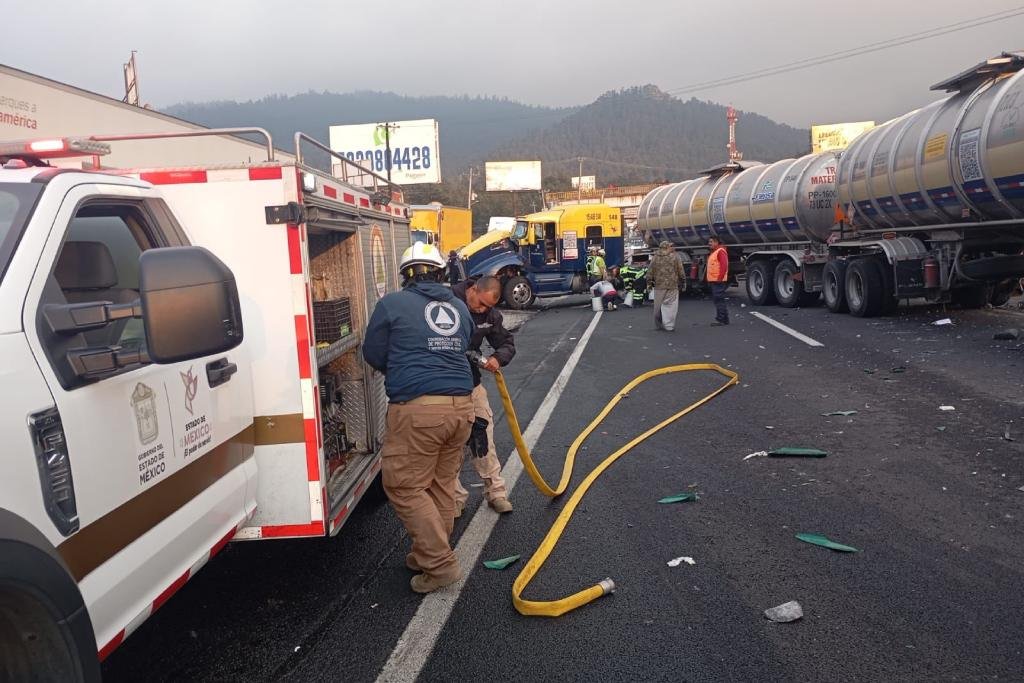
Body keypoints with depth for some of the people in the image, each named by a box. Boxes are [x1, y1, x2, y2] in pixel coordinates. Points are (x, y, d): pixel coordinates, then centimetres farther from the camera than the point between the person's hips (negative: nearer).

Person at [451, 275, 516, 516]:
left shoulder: (491, 315, -3)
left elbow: (507, 343, 7)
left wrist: (497, 358, -15)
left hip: (470, 381, 5)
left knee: (482, 434, 6)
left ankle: (495, 491, 19)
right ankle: (456, 496, 14)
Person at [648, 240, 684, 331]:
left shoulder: (655, 258, 2)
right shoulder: (674, 257, -2)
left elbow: (650, 272, 3)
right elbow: (681, 272, 0)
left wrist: (650, 282, 14)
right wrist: (681, 281, 14)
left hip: (659, 286, 2)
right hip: (672, 286, -2)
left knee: (658, 306, 11)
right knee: (670, 306, -1)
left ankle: (658, 325, 20)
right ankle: (669, 326, -6)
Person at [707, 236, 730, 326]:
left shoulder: (721, 251, -11)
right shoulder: (713, 253, 20)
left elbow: (724, 266, -20)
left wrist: (720, 278, -24)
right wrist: (709, 279, 18)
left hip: (718, 281, -11)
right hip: (713, 281, 11)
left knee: (719, 300, -9)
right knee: (717, 300, 13)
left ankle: (721, 319, -8)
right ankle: (724, 319, 18)